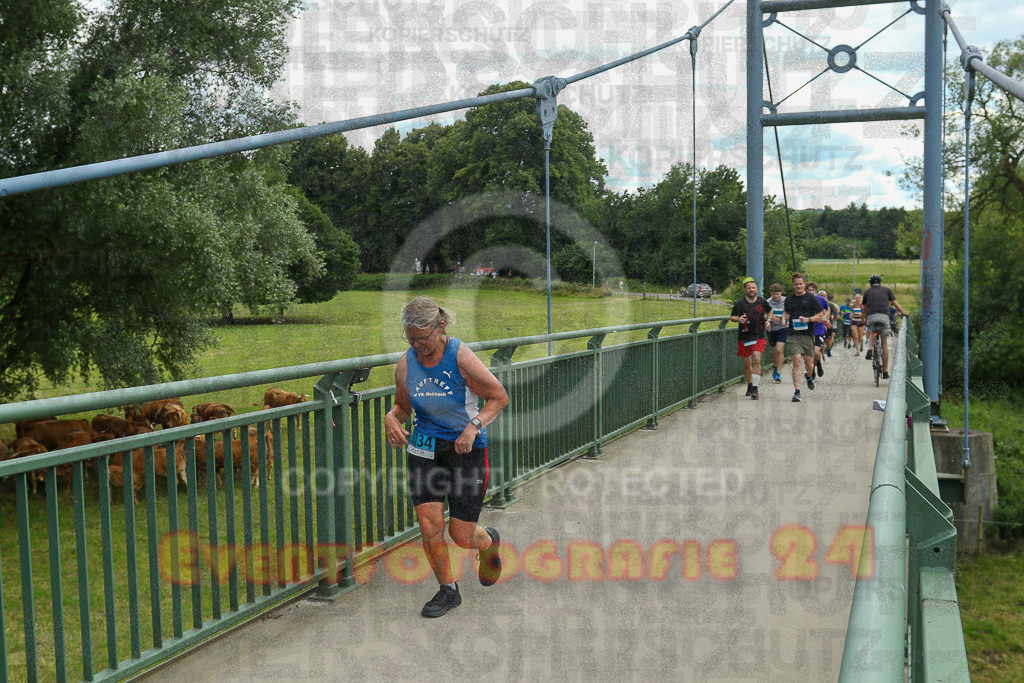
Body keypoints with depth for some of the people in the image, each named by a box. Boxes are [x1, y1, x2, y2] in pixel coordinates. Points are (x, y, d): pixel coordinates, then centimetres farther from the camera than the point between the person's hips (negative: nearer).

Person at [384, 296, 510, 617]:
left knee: (461, 535, 1)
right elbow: (403, 405, 13)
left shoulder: (461, 357, -16)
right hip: (424, 448, 4)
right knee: (429, 525, -6)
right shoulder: (406, 364, -3)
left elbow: (499, 397, -8)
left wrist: (474, 426, -21)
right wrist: (391, 418, -10)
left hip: (466, 448, -4)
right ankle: (448, 590, 17)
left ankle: (489, 542, 39)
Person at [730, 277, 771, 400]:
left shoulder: (762, 301, 2)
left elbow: (769, 311, 24)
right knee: (746, 363, 10)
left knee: (757, 360, -16)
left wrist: (767, 320, 7)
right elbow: (731, 317, 1)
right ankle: (750, 385, 35)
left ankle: (755, 389, -15)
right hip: (744, 337, 0)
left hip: (759, 337, 0)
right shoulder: (740, 303, -5)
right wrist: (738, 319, -20)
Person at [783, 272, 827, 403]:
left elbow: (821, 316, 3)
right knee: (797, 361, -14)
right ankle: (797, 392, -15)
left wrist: (809, 319, -14)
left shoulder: (811, 298, 1)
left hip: (807, 334, -1)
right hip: (793, 335, 1)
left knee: (809, 363, 8)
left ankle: (809, 377, 45)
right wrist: (784, 319, 6)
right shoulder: (789, 299, 11)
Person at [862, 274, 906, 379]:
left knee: (872, 332, 35)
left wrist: (864, 318, 47)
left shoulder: (867, 292, 21)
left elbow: (864, 308, 30)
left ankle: (869, 350, 7)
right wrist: (903, 313, 29)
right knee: (884, 345, 8)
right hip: (884, 316, -1)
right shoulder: (886, 290, 20)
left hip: (871, 316, 1)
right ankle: (885, 371, 8)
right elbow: (896, 304, 15)